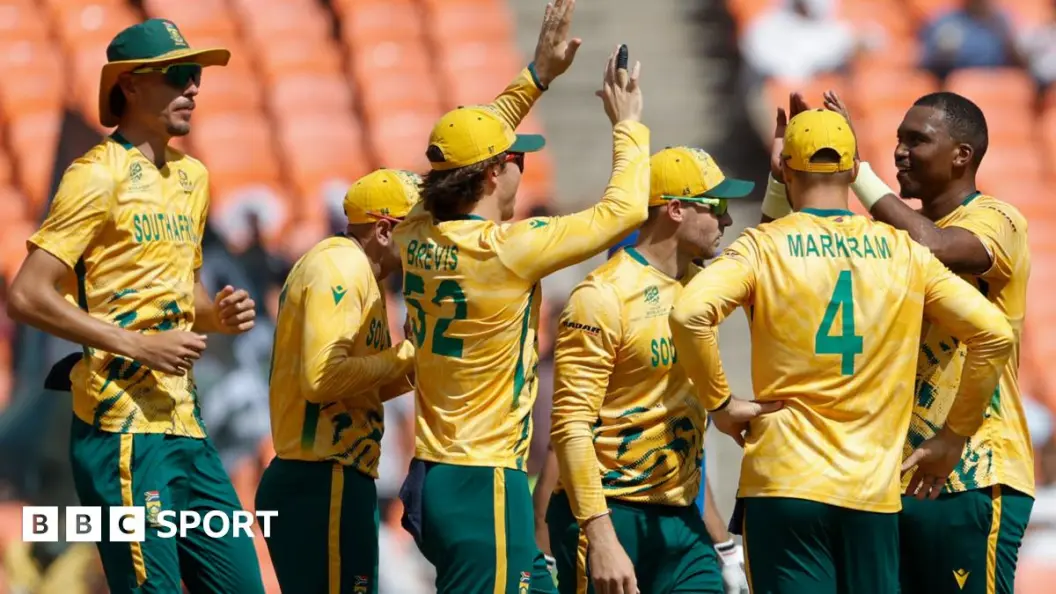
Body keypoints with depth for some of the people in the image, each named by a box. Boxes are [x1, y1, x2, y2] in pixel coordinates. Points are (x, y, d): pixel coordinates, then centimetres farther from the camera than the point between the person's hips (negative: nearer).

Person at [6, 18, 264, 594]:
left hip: (185, 426, 8)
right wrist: (138, 346, -18)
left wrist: (218, 314, 6)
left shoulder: (192, 177, 16)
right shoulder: (100, 175, -8)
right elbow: (27, 296, -14)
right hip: (123, 430, -8)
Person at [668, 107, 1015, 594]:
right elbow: (994, 333, 1)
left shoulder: (763, 248, -2)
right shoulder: (903, 253, 6)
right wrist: (955, 435, 10)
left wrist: (718, 403, -5)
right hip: (873, 491, 2)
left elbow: (689, 314, -19)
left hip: (785, 485, -2)